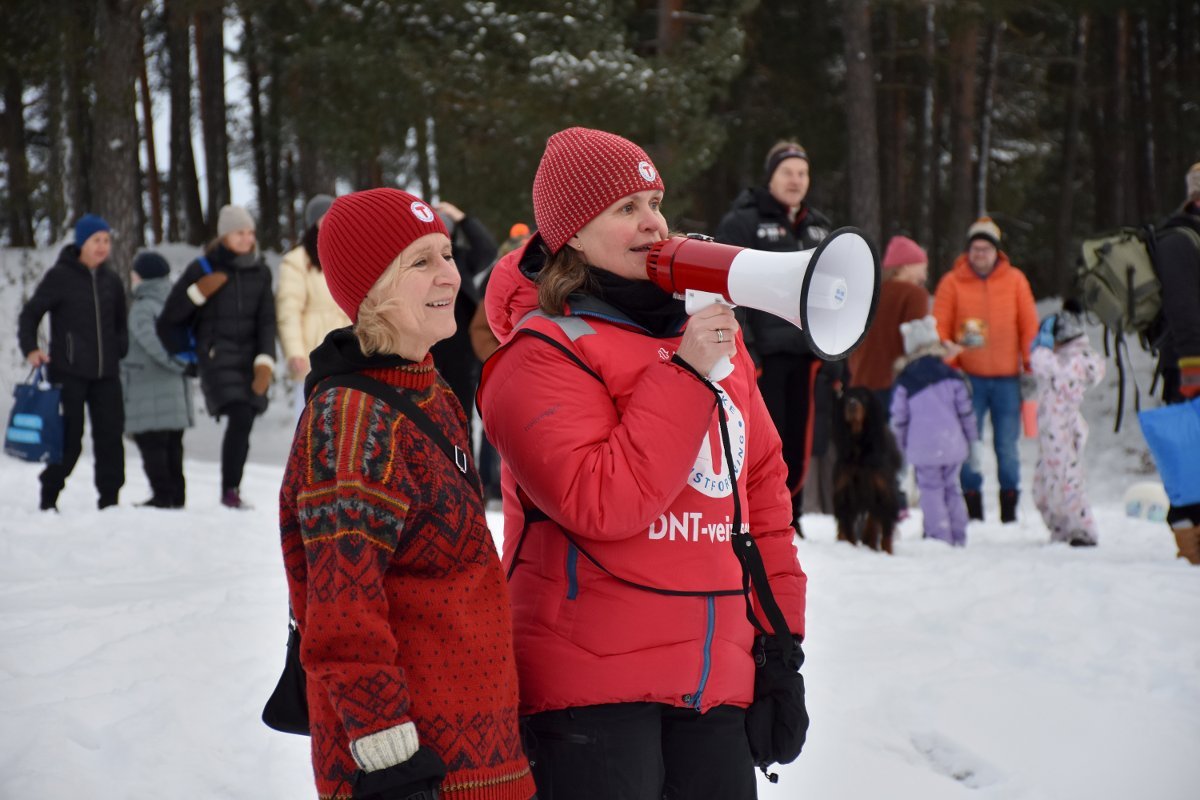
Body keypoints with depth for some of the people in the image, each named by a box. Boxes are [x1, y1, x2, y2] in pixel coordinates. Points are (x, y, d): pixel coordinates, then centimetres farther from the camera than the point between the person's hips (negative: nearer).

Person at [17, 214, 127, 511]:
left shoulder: (111, 281, 12)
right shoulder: (60, 276, -3)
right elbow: (30, 314, 0)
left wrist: (127, 352, 8)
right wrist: (30, 349, -14)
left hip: (106, 373, 5)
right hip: (68, 372, -5)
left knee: (110, 436, 1)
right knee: (68, 439, -4)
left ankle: (109, 499, 9)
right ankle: (49, 498, 10)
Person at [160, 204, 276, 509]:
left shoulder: (260, 272, 9)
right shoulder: (203, 269, -1)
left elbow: (267, 320, 5)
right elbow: (171, 315, 0)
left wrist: (265, 362, -8)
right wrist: (198, 292, -15)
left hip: (250, 356, 4)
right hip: (217, 356, -4)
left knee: (245, 423, 2)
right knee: (240, 417, -20)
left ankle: (233, 489, 15)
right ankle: (229, 490, -13)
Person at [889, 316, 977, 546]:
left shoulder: (904, 380, -3)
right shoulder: (952, 375, 3)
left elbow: (899, 418, 0)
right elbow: (966, 412, 5)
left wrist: (902, 447, 12)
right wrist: (973, 441, 14)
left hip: (923, 447, -3)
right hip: (953, 445, 3)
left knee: (931, 491, 1)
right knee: (952, 487, 15)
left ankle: (940, 538, -5)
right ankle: (958, 538, 17)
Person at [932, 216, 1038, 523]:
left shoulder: (1015, 280, 6)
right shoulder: (952, 282, 2)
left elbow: (1029, 327, 9)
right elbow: (940, 330, 1)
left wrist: (1030, 367, 4)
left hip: (1007, 377, 1)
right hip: (969, 379, -1)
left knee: (1007, 446, 2)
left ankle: (1009, 507, 9)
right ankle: (972, 507, 4)